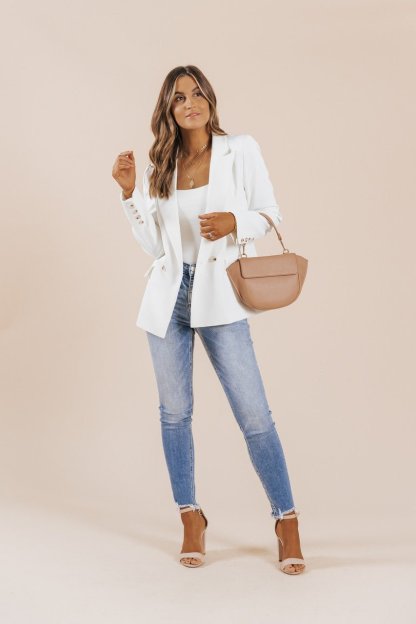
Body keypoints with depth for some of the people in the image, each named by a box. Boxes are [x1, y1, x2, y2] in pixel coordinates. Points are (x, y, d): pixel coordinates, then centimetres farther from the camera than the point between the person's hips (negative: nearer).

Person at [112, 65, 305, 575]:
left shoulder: (241, 150, 0)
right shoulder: (161, 168, 9)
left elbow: (270, 216, 1)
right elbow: (152, 245, 6)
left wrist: (234, 222, -19)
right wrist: (129, 192, -4)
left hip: (219, 295, -4)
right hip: (169, 296, 4)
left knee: (253, 413, -7)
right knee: (174, 411, 7)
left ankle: (286, 520, 6)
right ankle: (191, 518, 21)